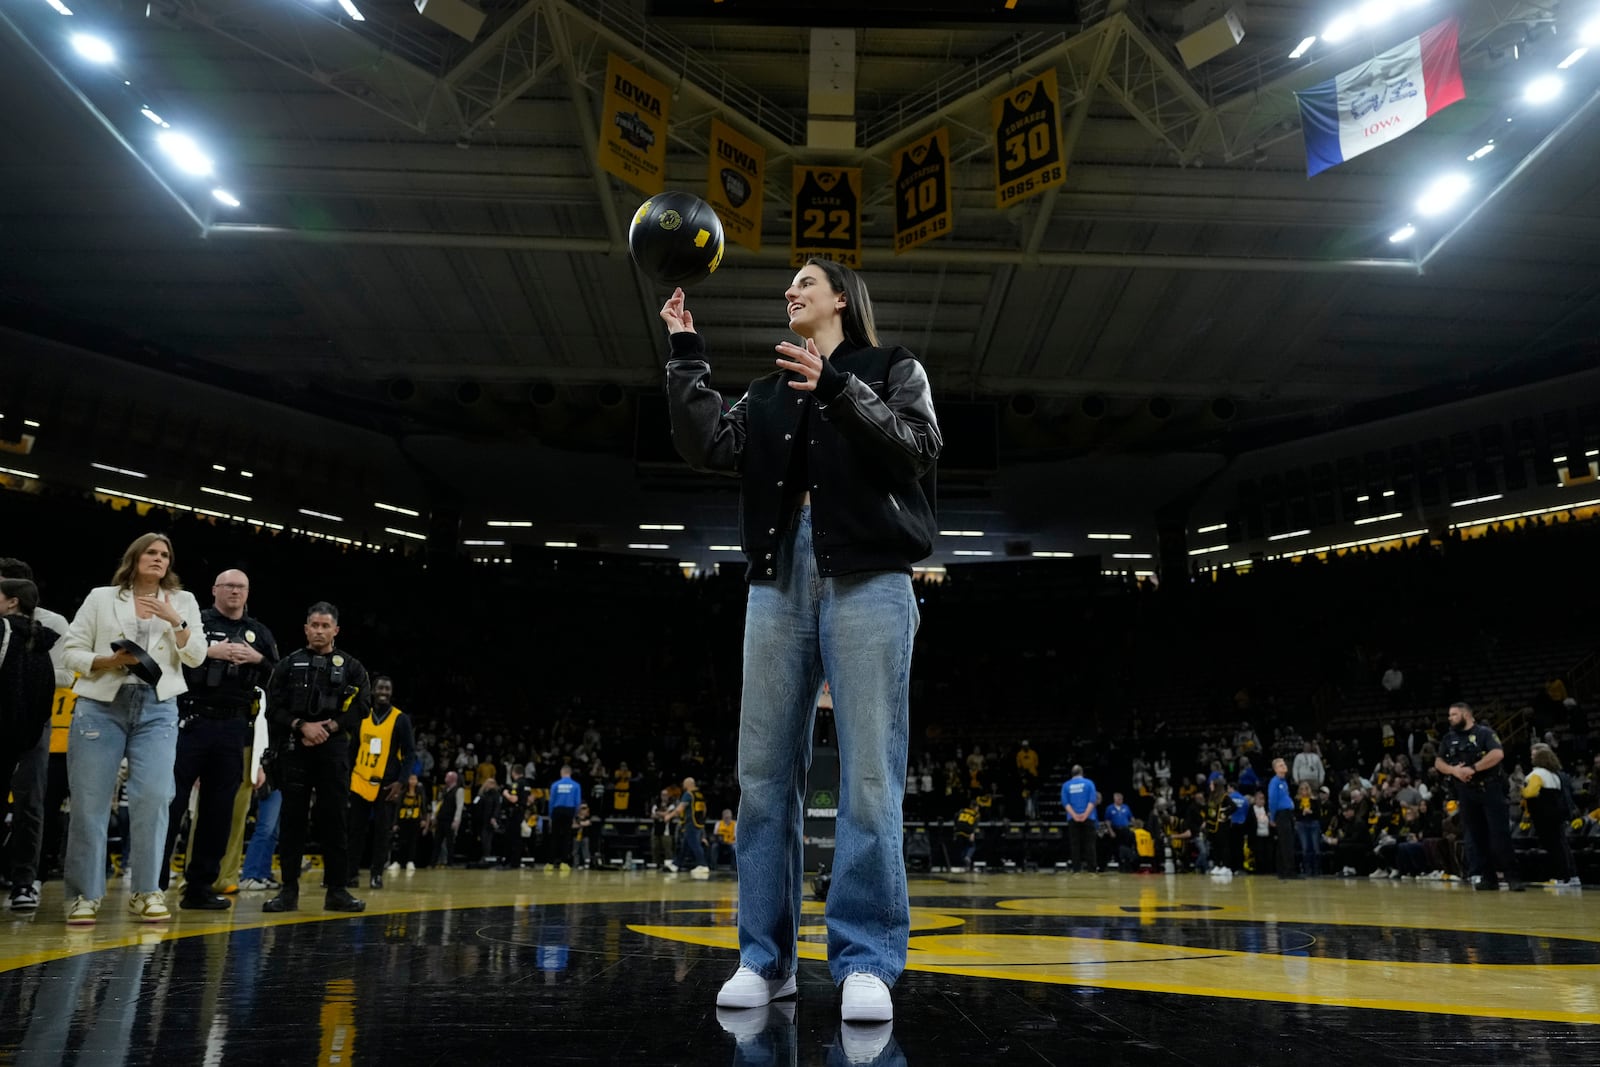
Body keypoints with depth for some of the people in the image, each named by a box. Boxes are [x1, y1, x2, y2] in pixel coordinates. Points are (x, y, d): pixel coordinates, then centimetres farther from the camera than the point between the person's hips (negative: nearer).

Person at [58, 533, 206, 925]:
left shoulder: (183, 602, 13)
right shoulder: (100, 598, 10)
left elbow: (196, 657, 4)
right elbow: (72, 652, 7)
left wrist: (175, 621, -9)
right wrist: (108, 661, -11)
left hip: (157, 709, 1)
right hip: (101, 706, 0)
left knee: (153, 798, -10)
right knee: (90, 802, -1)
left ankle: (146, 891, -1)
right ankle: (84, 895, 8)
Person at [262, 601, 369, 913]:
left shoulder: (351, 667, 11)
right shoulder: (288, 664, 11)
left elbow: (361, 706, 2)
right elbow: (274, 708, 4)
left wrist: (330, 727, -10)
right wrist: (302, 726, -12)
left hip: (334, 749, 0)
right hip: (294, 749, 0)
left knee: (333, 819, 0)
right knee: (292, 818, 1)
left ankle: (336, 890, 5)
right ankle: (289, 890, 8)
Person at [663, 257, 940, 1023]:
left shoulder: (892, 369, 14)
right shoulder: (768, 395, 23)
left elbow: (918, 446, -4)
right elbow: (706, 446, 8)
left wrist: (836, 387, -12)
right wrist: (684, 352, 7)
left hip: (867, 582, -4)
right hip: (780, 583, 4)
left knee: (869, 778, -7)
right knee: (765, 774, 1)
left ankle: (866, 961, -1)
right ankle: (766, 956, 10)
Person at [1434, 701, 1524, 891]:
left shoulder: (1484, 732, -5)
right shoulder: (1449, 738, 13)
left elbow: (1498, 754, -21)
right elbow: (1438, 763, 11)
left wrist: (1473, 768, -21)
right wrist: (1454, 770, -9)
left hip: (1490, 789, -6)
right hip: (1467, 793, 6)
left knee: (1500, 834, -8)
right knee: (1477, 836, 6)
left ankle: (1512, 876, -1)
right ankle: (1489, 877, 12)